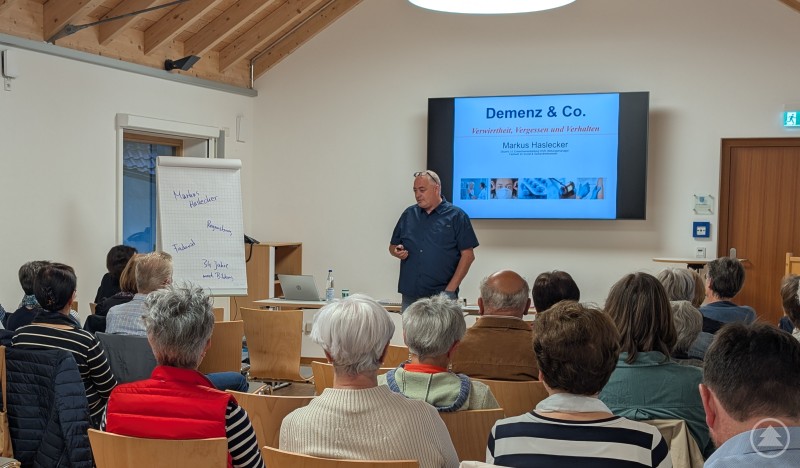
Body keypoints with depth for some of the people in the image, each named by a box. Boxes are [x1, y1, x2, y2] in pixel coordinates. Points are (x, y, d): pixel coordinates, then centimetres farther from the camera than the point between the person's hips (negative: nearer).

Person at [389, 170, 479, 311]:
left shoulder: (456, 216, -1)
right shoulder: (408, 214, 12)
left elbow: (468, 255, -5)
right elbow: (392, 246, 20)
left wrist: (450, 289, -10)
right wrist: (397, 252, -5)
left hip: (441, 295, -4)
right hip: (409, 295, 4)